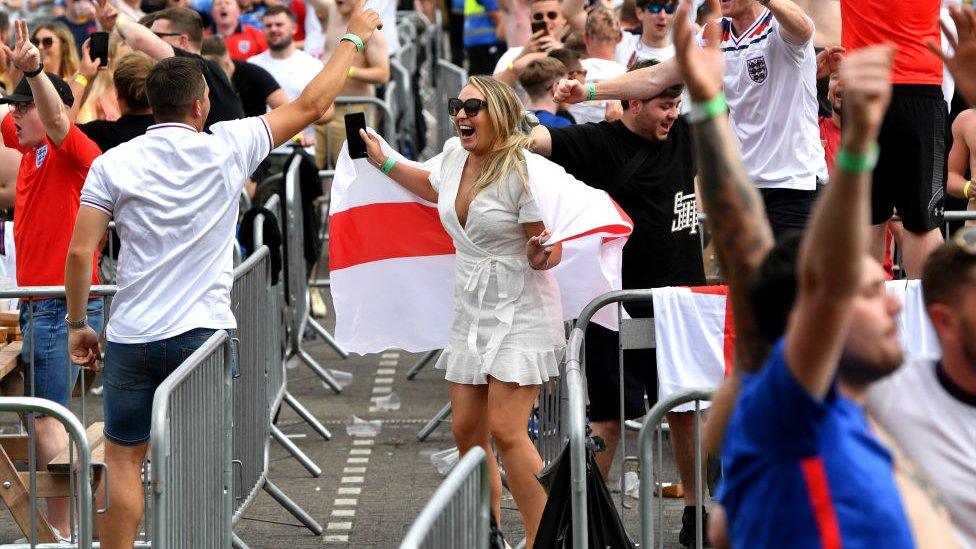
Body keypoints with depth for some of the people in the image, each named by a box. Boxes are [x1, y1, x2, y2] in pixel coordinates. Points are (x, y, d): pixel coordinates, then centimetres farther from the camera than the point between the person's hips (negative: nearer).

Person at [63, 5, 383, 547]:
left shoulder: (113, 163, -1)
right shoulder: (226, 149, -2)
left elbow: (80, 251, -5)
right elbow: (311, 104, 7)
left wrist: (77, 324, 7)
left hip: (131, 338, 1)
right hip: (203, 333, -1)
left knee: (123, 461, 6)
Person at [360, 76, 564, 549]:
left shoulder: (522, 170, -19)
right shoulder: (455, 157, 3)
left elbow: (552, 253, -17)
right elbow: (434, 189, 29)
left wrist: (539, 254, -38)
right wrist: (384, 163, 23)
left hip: (519, 311, -8)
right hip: (471, 310, 8)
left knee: (505, 430, -15)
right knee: (466, 428, 8)